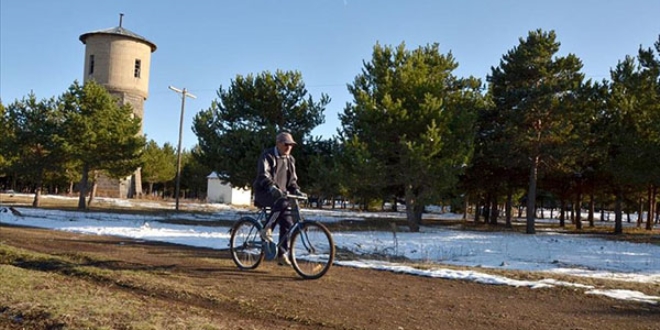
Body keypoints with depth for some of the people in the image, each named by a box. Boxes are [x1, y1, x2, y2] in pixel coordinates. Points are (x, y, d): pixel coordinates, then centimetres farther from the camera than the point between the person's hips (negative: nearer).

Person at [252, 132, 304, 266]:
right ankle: (266, 229, -25)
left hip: (280, 194, 6)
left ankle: (282, 255, 1)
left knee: (288, 223, -7)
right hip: (265, 192, -6)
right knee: (283, 202, -37)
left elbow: (292, 180, 18)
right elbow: (263, 175, -20)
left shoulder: (290, 160, 14)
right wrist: (272, 187, -38)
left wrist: (296, 190, -4)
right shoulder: (267, 156, -7)